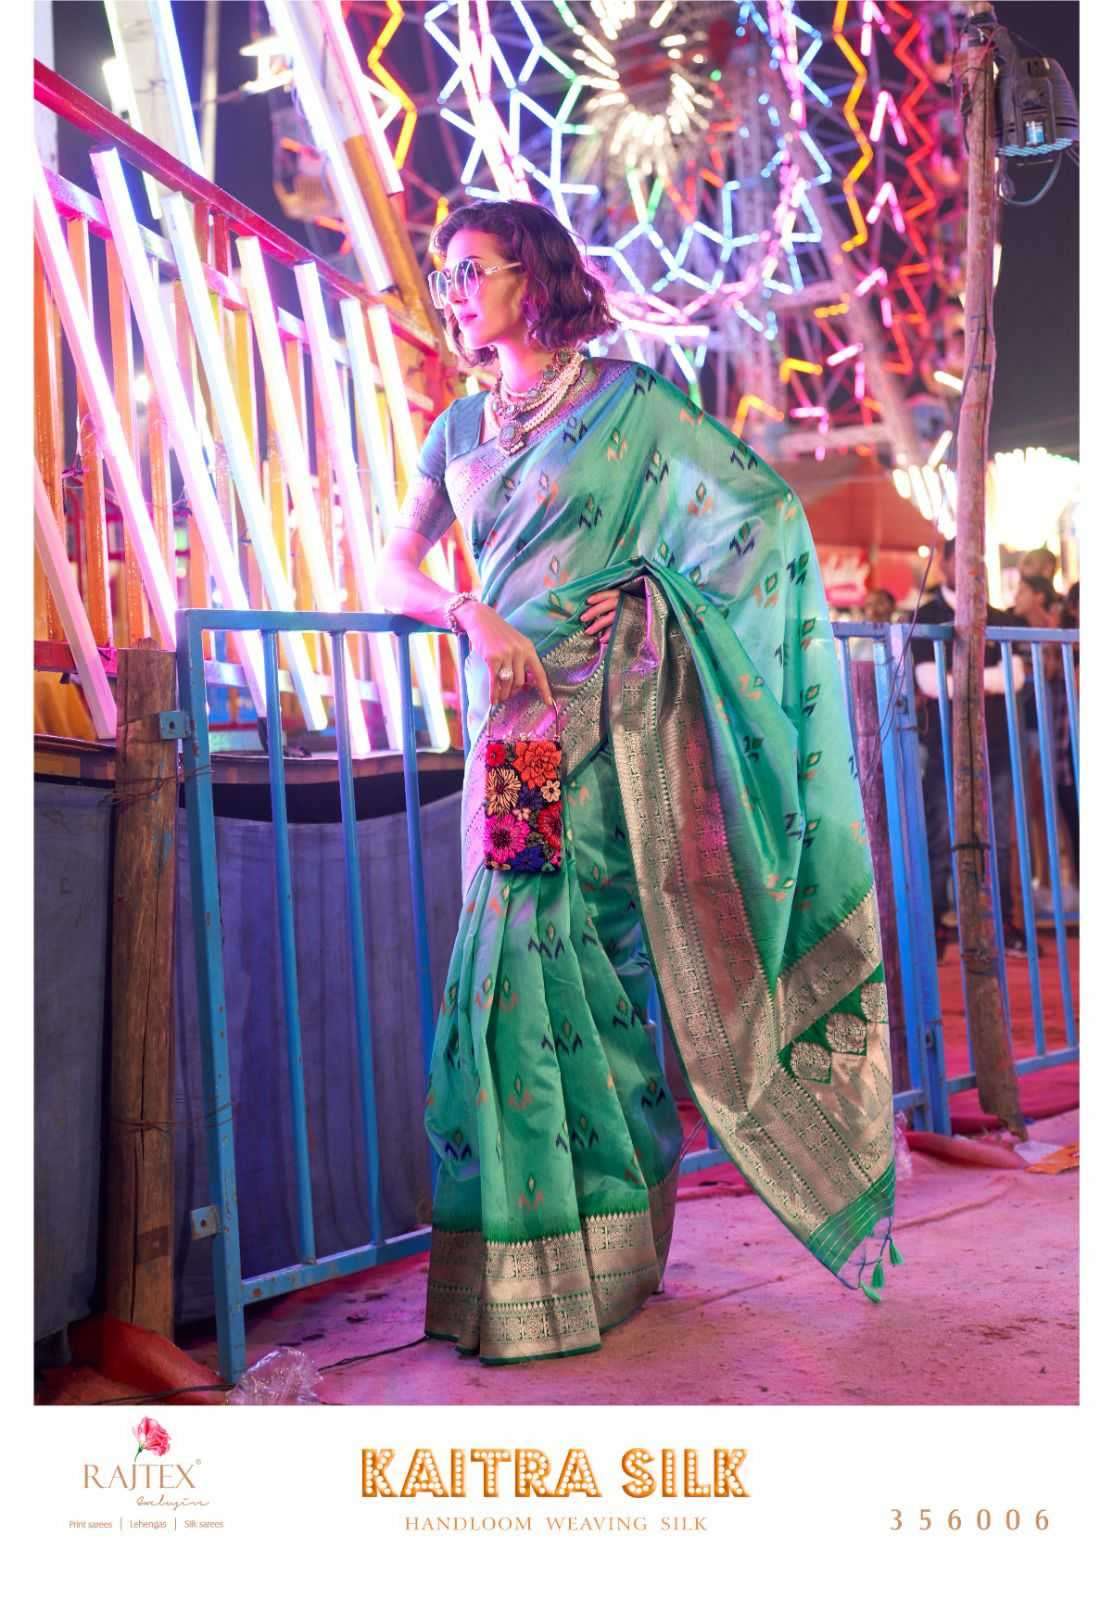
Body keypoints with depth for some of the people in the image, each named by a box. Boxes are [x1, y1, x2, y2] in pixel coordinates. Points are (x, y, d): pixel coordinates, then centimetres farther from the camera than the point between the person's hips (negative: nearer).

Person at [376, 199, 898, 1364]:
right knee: (535, 955, 4)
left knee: (558, 950, -8)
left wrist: (656, 591, -4)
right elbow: (393, 570, 11)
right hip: (509, 721, 5)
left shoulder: (626, 400, 2)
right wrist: (472, 613, -8)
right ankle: (536, 1249, 14)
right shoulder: (461, 429, 16)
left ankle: (577, 1256, 3)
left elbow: (768, 503, 2)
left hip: (600, 714, -5)